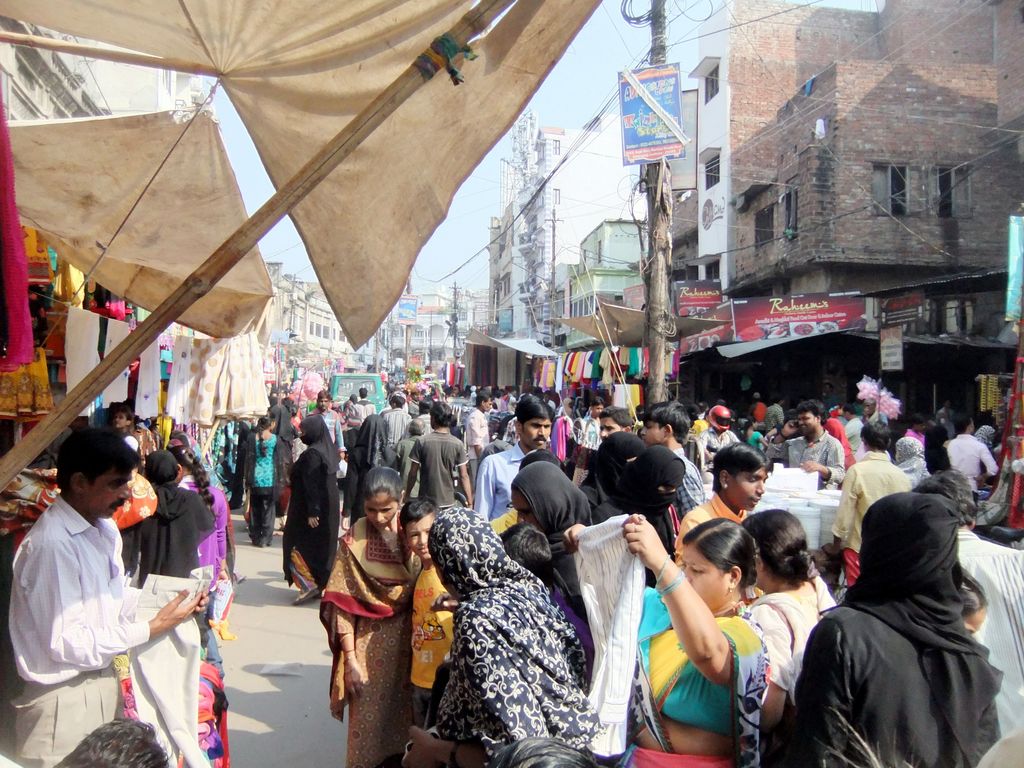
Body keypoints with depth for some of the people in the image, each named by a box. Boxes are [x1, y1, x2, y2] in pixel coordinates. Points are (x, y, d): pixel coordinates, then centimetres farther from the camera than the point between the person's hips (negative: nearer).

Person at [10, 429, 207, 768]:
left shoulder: (104, 529, 5)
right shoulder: (52, 544, -24)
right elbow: (66, 643, -24)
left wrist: (171, 603, -4)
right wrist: (152, 628, -19)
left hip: (101, 684, 8)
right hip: (65, 701, -8)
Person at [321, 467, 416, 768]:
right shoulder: (355, 540, -9)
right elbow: (342, 605, -8)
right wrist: (350, 659, -9)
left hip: (406, 643, 2)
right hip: (368, 645, -1)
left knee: (401, 716, 11)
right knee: (367, 719, 7)